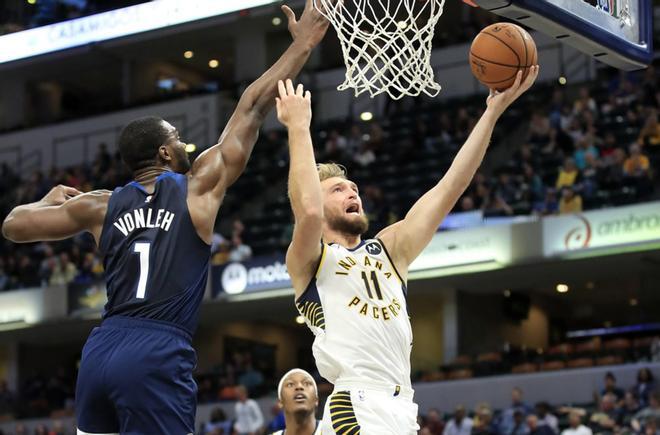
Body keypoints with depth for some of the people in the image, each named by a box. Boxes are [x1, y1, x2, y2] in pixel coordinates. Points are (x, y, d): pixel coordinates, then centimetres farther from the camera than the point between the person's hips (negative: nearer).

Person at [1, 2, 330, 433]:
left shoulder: (101, 206, 13)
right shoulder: (199, 187, 4)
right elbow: (253, 107, 9)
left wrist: (51, 200, 42)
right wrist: (302, 44, 16)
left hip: (99, 351, 5)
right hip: (158, 355, -5)